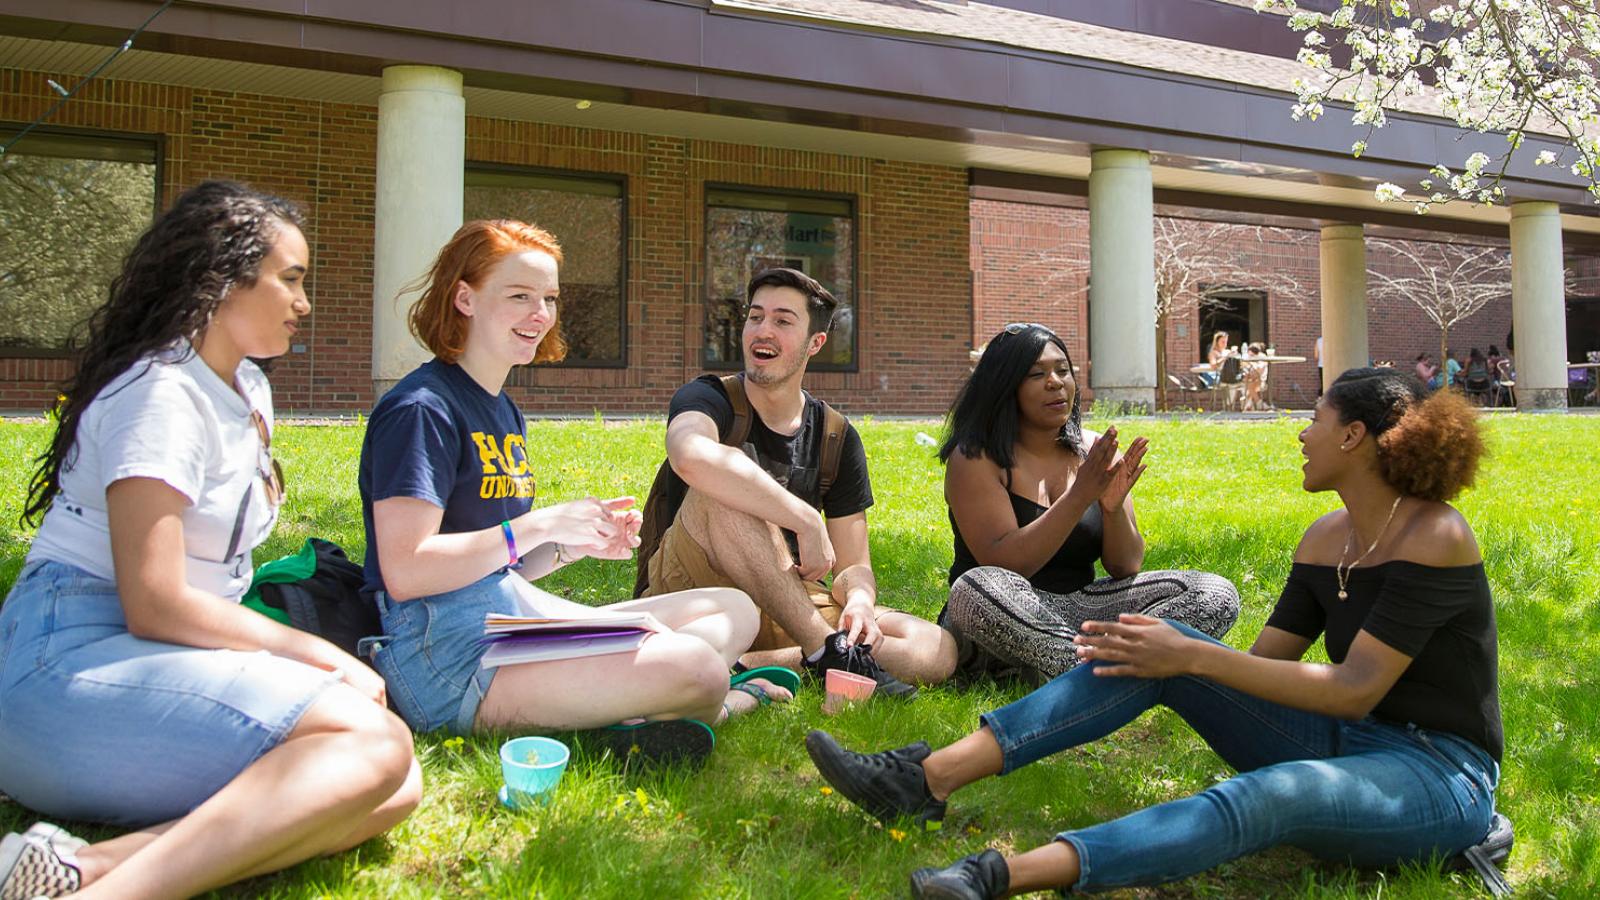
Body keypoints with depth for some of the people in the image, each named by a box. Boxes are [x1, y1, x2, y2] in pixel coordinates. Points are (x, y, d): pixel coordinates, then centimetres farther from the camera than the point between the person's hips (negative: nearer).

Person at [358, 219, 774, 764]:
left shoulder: (504, 413, 21)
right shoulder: (421, 409, -9)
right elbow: (405, 572, -19)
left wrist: (577, 544, 3)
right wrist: (542, 525, -17)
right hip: (444, 653, -10)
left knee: (735, 611, 3)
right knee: (693, 667, -32)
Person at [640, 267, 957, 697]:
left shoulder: (838, 438, 6)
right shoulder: (709, 399, -9)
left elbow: (853, 564, 5)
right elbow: (691, 457, -36)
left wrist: (859, 601, -20)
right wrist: (807, 521, -34)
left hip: (789, 606, 5)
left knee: (939, 650, -16)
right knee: (723, 490, -34)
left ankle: (749, 665, -27)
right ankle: (828, 653, -29)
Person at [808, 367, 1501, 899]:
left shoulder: (1436, 536, -16)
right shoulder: (1326, 538, 8)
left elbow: (1356, 688, -23)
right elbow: (1263, 661, 7)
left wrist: (1194, 657, -26)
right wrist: (1171, 652, -9)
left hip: (1440, 775, -6)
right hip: (1340, 741, 7)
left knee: (1271, 794, -41)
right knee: (1153, 653, -13)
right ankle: (929, 779, -20)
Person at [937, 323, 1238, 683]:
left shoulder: (1094, 451, 6)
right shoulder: (976, 457, -9)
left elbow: (1127, 568, 3)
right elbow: (1002, 566, -20)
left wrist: (1113, 507, -17)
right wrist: (1079, 497, -25)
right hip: (1008, 621, -5)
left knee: (1216, 595, -9)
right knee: (977, 589, -39)